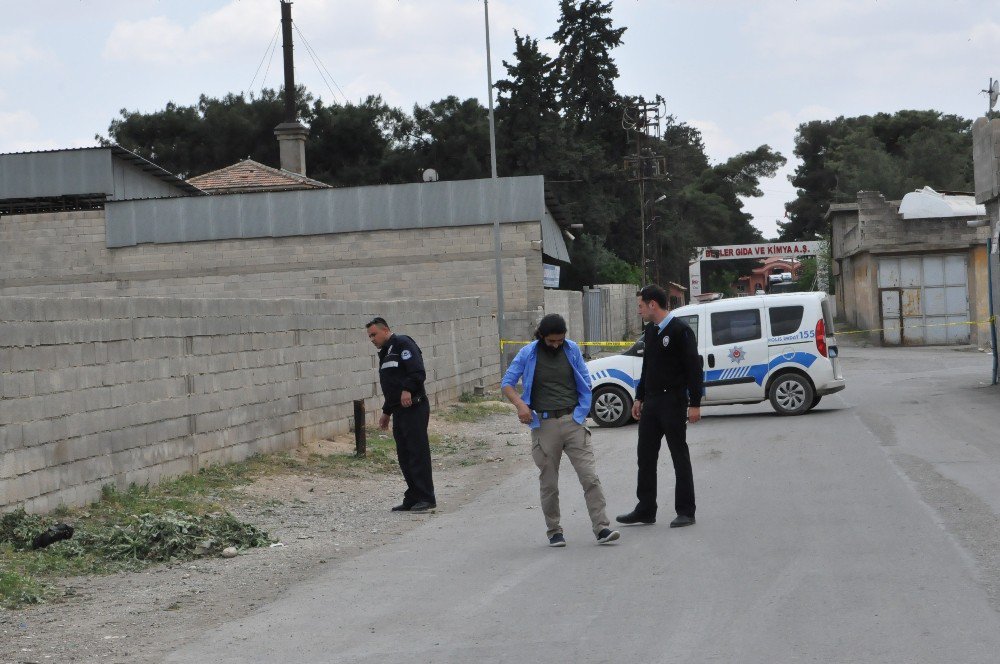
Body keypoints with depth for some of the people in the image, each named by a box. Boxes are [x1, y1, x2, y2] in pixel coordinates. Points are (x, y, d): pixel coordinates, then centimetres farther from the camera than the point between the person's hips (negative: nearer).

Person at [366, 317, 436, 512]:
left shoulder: (402, 344, -7)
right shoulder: (385, 353, 23)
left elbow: (418, 372, -20)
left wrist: (407, 390, -31)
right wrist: (386, 412, 29)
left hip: (413, 408, -10)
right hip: (399, 411, 10)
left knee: (418, 453, -9)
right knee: (404, 456, 9)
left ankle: (426, 498, -8)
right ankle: (413, 499, 13)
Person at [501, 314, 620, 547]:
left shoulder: (572, 350, 6)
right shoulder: (528, 354, 0)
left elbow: (585, 382, 15)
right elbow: (506, 383, 2)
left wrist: (581, 410, 5)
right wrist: (520, 404, -16)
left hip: (572, 421, 1)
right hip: (544, 425, -1)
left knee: (590, 477, -8)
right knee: (549, 484, 4)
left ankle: (602, 528, -9)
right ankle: (554, 532, 17)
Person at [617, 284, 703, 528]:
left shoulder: (680, 330, -11)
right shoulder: (650, 332, 14)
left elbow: (694, 368, -14)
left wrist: (695, 404, -17)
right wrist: (639, 398, 19)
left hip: (673, 401, -8)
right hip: (651, 403, 8)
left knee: (680, 457, 0)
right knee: (645, 456, 7)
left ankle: (685, 512, 6)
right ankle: (645, 510, 14)